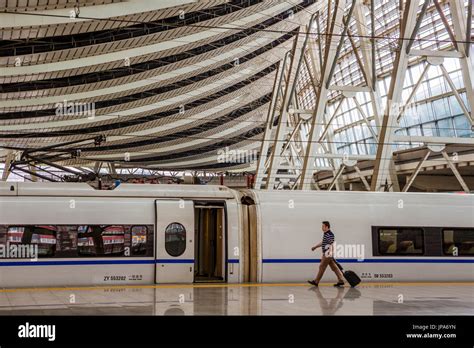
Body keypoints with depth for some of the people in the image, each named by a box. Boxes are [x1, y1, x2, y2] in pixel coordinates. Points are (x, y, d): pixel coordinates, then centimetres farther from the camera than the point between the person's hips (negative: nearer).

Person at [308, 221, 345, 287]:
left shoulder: (330, 234, -16)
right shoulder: (325, 234, 15)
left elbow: (331, 245, -22)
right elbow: (323, 242, 29)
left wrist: (330, 253, -27)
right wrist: (315, 247, 34)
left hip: (328, 254, -10)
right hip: (326, 254, 10)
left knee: (322, 267, -2)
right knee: (334, 267, 9)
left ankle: (316, 282, 5)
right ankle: (341, 280, 10)